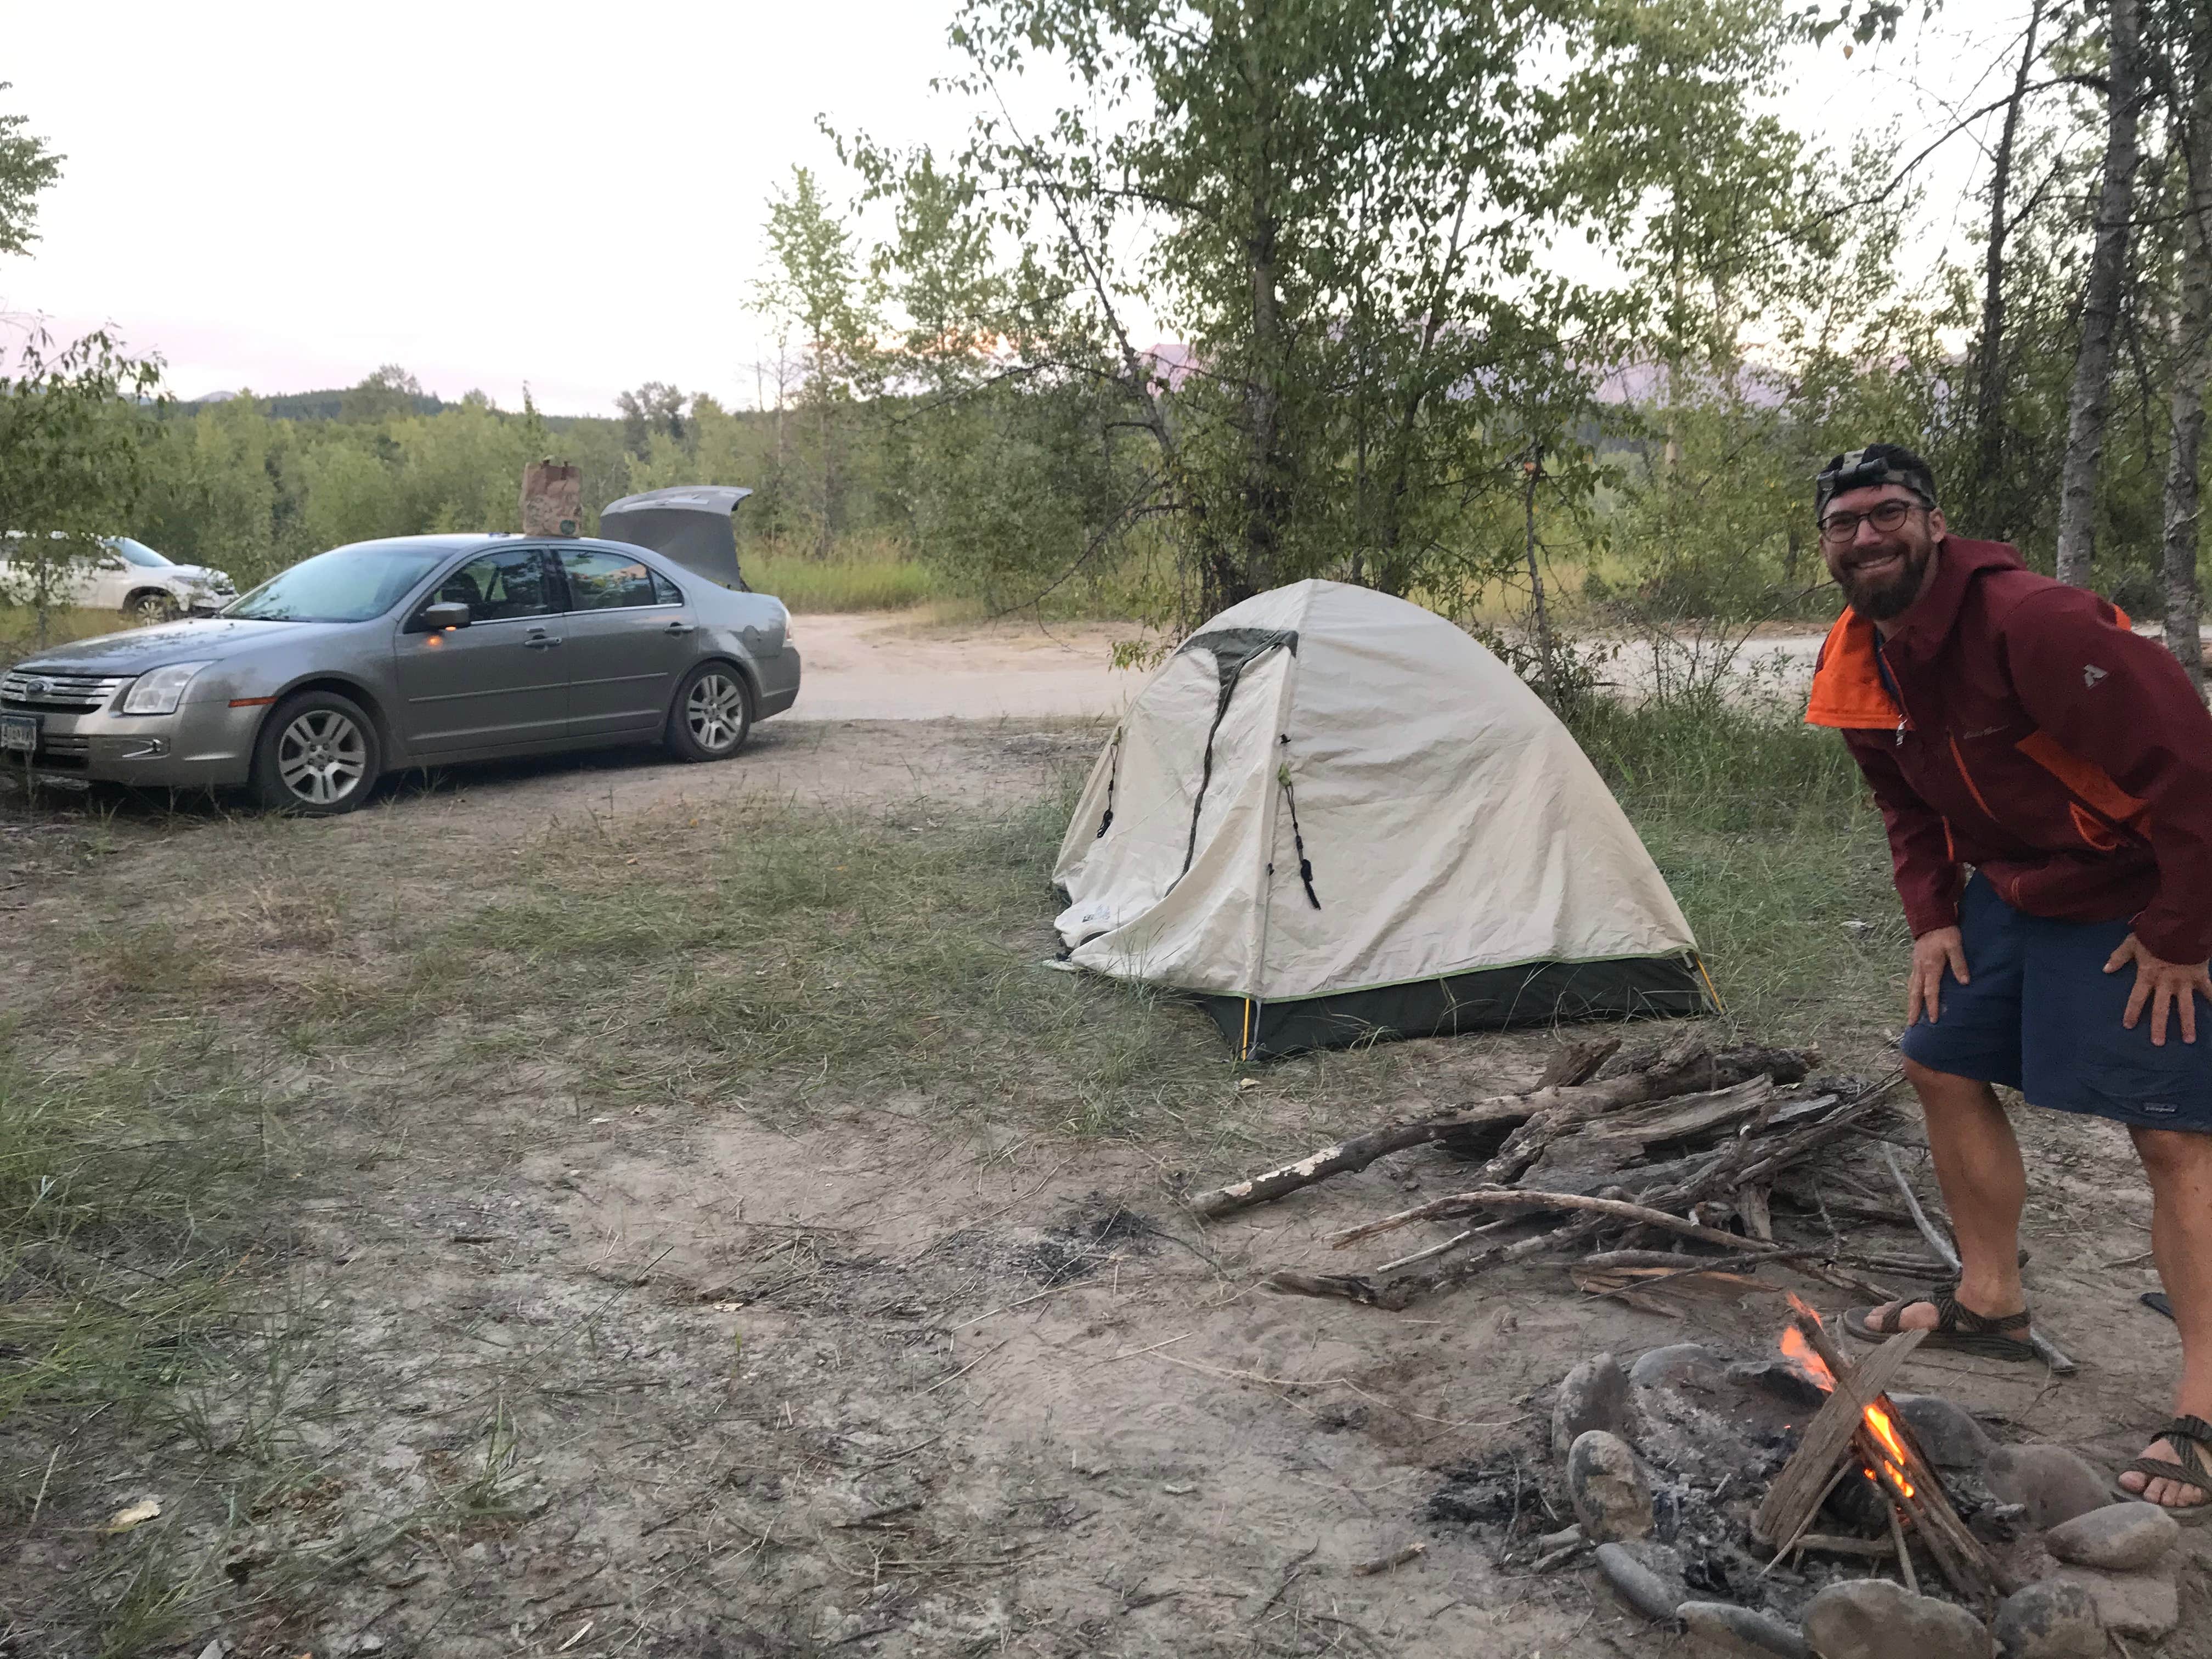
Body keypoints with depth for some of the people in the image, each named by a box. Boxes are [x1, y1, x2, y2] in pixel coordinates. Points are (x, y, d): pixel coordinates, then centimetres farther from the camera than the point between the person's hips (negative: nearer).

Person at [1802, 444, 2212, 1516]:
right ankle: (1989, 1303, 30)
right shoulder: (1860, 664, -1)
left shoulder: (2033, 622, -29)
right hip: (2009, 891, 9)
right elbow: (1908, 805, 15)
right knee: (1943, 1065, 13)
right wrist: (1932, 917, 6)